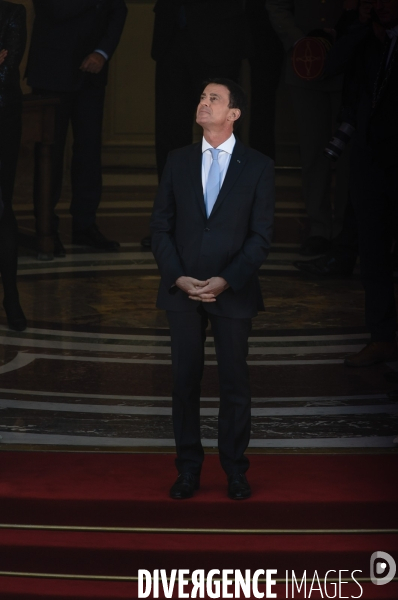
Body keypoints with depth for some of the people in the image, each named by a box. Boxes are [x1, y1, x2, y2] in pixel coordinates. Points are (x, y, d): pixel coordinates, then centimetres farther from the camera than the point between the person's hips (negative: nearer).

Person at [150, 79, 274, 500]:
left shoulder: (258, 166, -1)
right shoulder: (178, 161, 7)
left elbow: (261, 235, -4)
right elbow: (161, 225, 6)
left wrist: (226, 281, -14)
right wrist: (178, 277, -8)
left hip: (232, 292, -2)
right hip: (182, 289, 2)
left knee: (234, 382, 4)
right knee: (185, 380, 5)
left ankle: (234, 468, 16)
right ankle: (188, 468, 15)